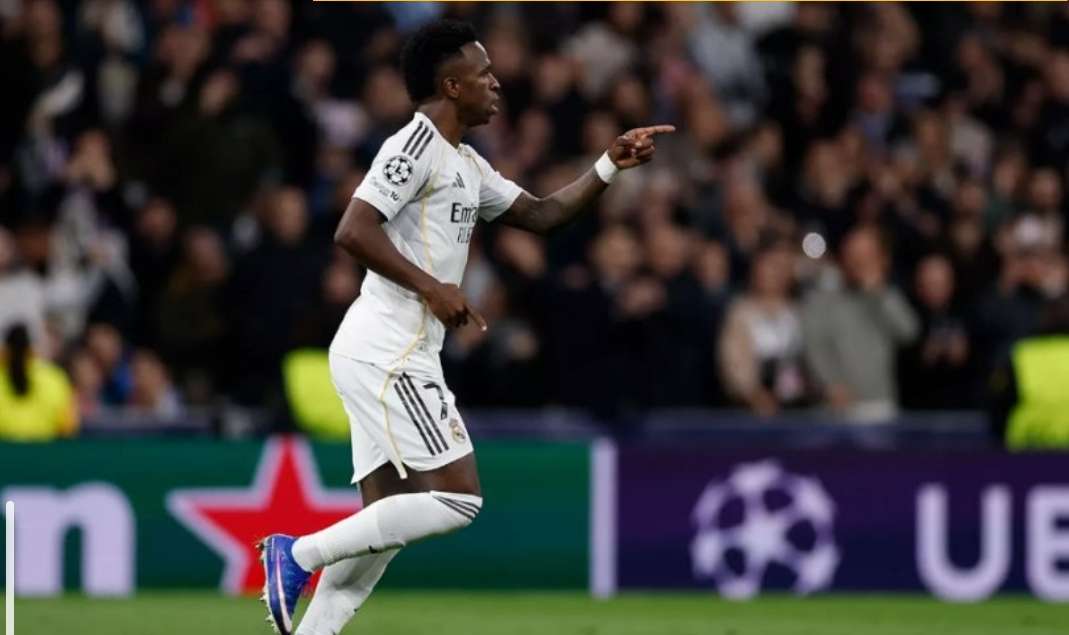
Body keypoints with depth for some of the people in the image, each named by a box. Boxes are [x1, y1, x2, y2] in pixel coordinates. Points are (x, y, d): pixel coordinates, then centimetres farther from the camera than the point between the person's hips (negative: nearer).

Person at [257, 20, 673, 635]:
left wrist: (610, 166, 16)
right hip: (387, 353, -10)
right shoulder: (417, 145, -10)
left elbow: (540, 214, 26)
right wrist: (432, 287, -19)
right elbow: (353, 230, -19)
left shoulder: (467, 164, 20)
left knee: (388, 524, 6)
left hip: (395, 359, 10)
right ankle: (300, 553, -10)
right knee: (457, 499, -13)